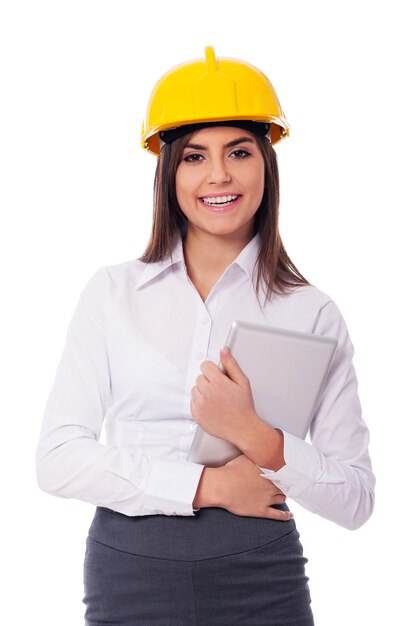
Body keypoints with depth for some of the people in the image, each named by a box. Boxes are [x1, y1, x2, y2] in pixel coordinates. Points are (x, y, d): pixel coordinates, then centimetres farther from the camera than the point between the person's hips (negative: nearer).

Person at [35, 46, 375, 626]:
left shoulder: (312, 313, -1)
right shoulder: (113, 292, 1)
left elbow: (355, 500, -2)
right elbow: (57, 458, -5)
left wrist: (257, 439, -18)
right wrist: (207, 484, -12)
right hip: (129, 575, 1)